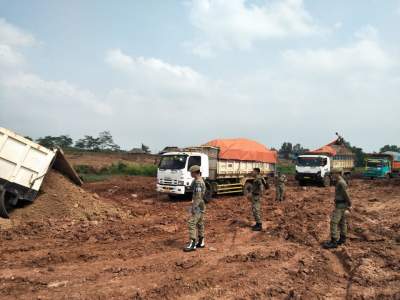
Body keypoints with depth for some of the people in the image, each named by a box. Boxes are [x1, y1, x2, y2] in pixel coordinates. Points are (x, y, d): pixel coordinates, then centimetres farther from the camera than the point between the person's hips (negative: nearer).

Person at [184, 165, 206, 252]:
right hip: (200, 206, 11)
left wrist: (194, 208, -23)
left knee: (192, 224, -11)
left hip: (198, 207, -11)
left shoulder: (198, 182, -20)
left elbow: (198, 197, -24)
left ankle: (192, 244, -10)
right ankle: (201, 242, 21)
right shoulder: (200, 181, 13)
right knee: (200, 223, 14)